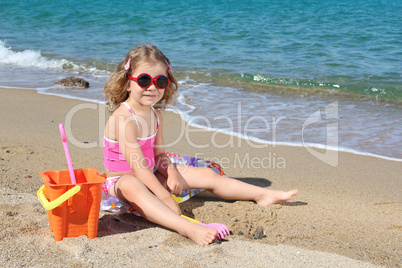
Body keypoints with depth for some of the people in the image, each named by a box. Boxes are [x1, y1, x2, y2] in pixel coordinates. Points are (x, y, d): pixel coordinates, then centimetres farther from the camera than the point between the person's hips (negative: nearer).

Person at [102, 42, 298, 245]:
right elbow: (137, 166, -28)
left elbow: (159, 155, 8)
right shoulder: (124, 118, -24)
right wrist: (166, 199, -31)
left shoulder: (155, 114, 4)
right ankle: (187, 228, -64)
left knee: (206, 175, 2)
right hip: (122, 180, -9)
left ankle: (262, 195, 9)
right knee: (132, 187, -45)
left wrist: (171, 172, -15)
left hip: (150, 176, 9)